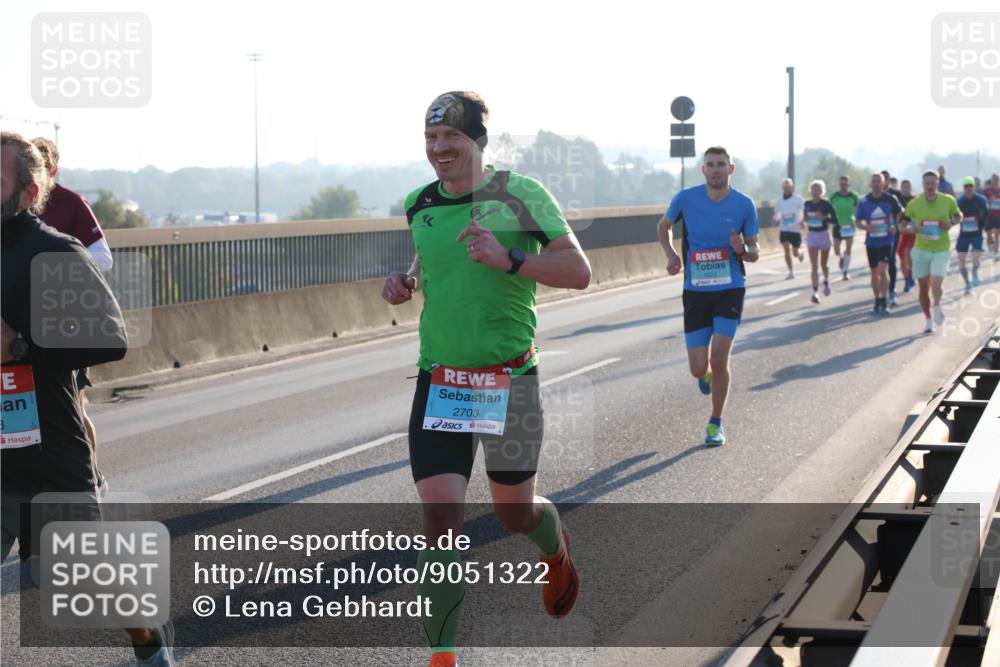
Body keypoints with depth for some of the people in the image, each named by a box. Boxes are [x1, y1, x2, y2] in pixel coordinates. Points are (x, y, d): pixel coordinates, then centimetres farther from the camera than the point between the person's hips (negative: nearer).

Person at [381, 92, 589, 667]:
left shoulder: (519, 194, -7)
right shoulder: (419, 205, 7)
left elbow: (579, 272, -11)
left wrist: (509, 259, -24)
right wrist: (405, 282, 6)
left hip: (508, 378, -3)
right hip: (437, 380, 3)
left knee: (515, 513, 12)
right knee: (441, 520, -8)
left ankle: (558, 554, 50)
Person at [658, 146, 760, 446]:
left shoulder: (744, 204, -4)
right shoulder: (685, 198, -5)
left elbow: (755, 252, 5)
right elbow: (663, 225, 14)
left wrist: (743, 250, -19)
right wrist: (671, 254, -3)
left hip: (730, 290, -1)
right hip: (695, 291, 1)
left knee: (719, 359, -10)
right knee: (698, 368, -2)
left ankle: (716, 423, 11)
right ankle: (707, 374, 39)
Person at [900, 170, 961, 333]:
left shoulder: (948, 201, -4)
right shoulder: (914, 204, -5)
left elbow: (959, 215, 13)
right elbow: (903, 225, 4)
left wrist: (951, 223, -8)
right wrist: (912, 229, -19)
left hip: (941, 250, -1)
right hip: (921, 250, 1)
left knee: (936, 284, -17)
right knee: (923, 287, 6)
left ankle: (936, 306, 16)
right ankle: (928, 320, 26)